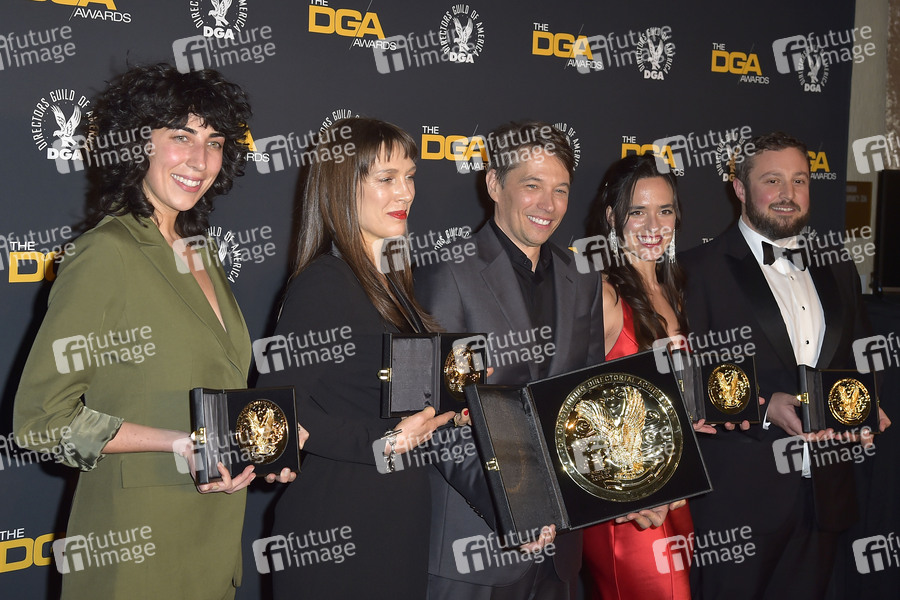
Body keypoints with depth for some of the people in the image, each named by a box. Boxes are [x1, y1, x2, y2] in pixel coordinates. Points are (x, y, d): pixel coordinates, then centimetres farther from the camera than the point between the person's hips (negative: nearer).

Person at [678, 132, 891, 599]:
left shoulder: (836, 271, 14)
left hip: (823, 496, 5)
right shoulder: (700, 270, -6)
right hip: (738, 497, -5)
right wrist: (765, 409, -21)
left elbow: (859, 362, 21)